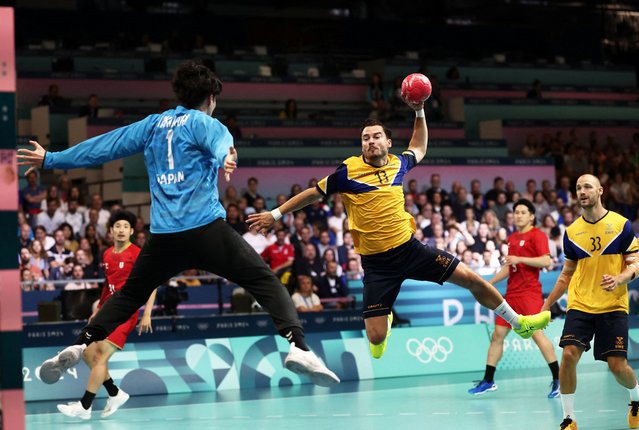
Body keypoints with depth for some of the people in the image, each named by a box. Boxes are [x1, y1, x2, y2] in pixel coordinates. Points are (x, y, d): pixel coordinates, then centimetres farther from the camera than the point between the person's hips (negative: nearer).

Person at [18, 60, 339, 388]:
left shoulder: (153, 124, 19)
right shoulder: (204, 123, 5)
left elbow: (102, 146, 22)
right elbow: (223, 143, -19)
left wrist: (49, 160, 30)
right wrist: (227, 158, -43)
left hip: (163, 235, 5)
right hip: (206, 227, -5)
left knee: (128, 295, 23)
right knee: (266, 281, -3)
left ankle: (78, 347, 11)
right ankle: (297, 347, -20)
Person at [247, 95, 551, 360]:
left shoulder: (398, 163, 5)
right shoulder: (348, 171, -7)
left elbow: (419, 149, 29)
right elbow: (313, 194, 5)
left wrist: (419, 112, 19)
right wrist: (275, 214, 6)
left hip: (409, 248, 3)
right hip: (377, 262, -3)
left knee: (474, 280, -2)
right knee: (376, 338, -9)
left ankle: (519, 323, 19)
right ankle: (386, 320, 31)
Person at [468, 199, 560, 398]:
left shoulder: (537, 235, -4)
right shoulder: (512, 238, 19)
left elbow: (546, 261, -16)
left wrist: (520, 259, -21)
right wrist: (489, 283, 22)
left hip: (529, 293, -8)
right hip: (511, 292, 8)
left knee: (537, 333, -16)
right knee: (497, 334, 6)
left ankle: (558, 379, -10)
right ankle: (488, 381, 13)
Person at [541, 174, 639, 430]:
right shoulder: (572, 231, 7)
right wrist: (546, 306, 12)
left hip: (613, 306, -2)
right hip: (579, 305, 2)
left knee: (617, 365, -5)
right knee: (569, 355, -16)